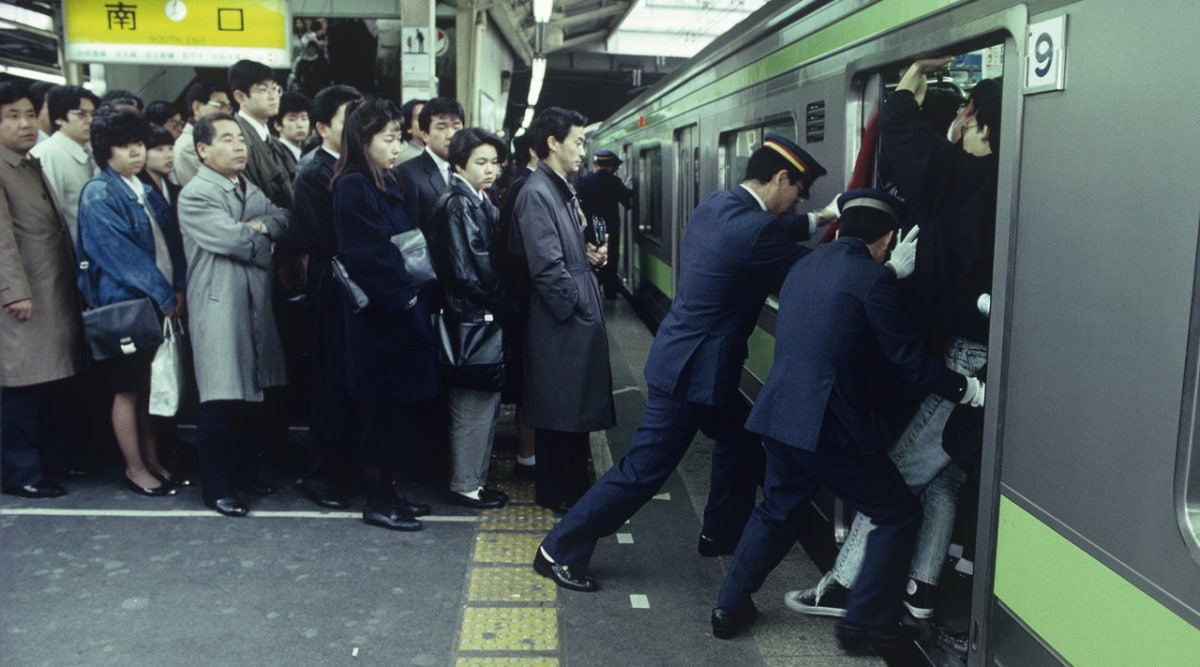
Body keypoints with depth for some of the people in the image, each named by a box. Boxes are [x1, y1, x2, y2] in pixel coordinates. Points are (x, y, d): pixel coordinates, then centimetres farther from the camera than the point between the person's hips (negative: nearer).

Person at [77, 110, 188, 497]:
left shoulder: (148, 193, 13)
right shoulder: (99, 195, -10)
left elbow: (170, 242, 10)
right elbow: (121, 254, -17)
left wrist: (178, 288, -5)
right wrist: (164, 296, -16)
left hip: (161, 304, 7)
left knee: (152, 387, 13)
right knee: (128, 390, 3)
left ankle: (152, 460, 23)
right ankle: (135, 469, 14)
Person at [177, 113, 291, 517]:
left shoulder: (252, 191, 18)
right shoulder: (195, 195, -8)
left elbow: (285, 220, 5)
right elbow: (232, 239, -18)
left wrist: (260, 226, -12)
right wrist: (264, 238, -2)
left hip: (256, 303, 7)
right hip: (219, 306, -7)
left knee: (253, 396, 13)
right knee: (220, 402, -4)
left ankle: (245, 473, 26)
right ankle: (216, 487, 7)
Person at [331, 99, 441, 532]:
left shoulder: (386, 184, 14)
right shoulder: (354, 187, -14)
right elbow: (367, 257, -20)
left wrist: (415, 293, 6)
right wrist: (404, 298, -14)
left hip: (403, 313, 9)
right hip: (380, 316, -9)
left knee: (398, 405, 13)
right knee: (382, 408, -1)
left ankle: (386, 491, 24)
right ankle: (376, 502, 11)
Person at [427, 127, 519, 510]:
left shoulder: (479, 203, 13)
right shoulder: (457, 205, -14)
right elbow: (468, 270, -18)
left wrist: (504, 305, 6)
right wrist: (507, 305, -10)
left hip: (487, 317, 9)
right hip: (471, 319, -9)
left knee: (485, 402, 15)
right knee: (473, 406, -1)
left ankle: (473, 477, 26)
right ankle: (465, 485, 11)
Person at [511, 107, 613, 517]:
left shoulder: (563, 190, 14)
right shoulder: (536, 194, -15)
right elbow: (547, 267, -20)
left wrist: (593, 252, 4)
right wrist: (579, 310, -14)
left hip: (579, 317, 10)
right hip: (561, 322, -10)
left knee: (575, 406, 17)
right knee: (561, 410, 1)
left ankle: (571, 485, 29)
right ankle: (559, 493, 14)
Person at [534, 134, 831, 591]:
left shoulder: (716, 205, 5)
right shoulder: (754, 230, -23)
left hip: (687, 359, 10)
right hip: (694, 370, -10)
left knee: (739, 442, 24)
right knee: (643, 470, -1)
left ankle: (721, 534, 41)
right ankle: (561, 549, 9)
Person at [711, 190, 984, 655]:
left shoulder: (804, 267, 12)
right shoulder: (873, 279, -11)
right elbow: (909, 360, -10)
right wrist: (967, 389, 3)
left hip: (780, 416, 8)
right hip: (830, 425, -8)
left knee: (776, 512, 26)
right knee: (898, 515, 11)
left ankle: (730, 607, 30)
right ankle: (866, 624, 16)